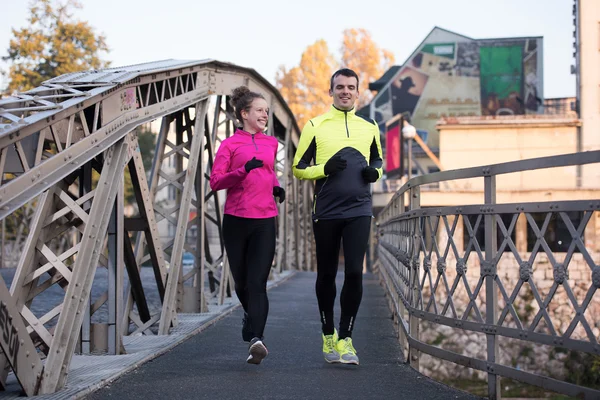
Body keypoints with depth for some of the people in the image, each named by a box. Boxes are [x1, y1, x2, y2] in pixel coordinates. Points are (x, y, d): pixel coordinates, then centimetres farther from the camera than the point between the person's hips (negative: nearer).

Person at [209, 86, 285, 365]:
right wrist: (243, 170, -19)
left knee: (258, 283, -13)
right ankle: (250, 314, 41)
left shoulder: (271, 143, 15)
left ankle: (256, 340, -23)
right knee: (241, 281, 11)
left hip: (264, 220, 1)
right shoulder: (230, 144, 3)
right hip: (236, 219, -1)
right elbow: (215, 182, -5)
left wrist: (276, 187, 11)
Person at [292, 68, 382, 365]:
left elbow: (378, 159, 24)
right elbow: (298, 168, 4)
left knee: (354, 273, -9)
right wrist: (325, 168, -14)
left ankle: (345, 339, -1)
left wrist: (375, 172, 0)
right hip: (326, 212, -1)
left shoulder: (369, 127, 10)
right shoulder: (315, 126, 2)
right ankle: (328, 336, 25)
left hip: (359, 210, 1)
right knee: (326, 276, 8)